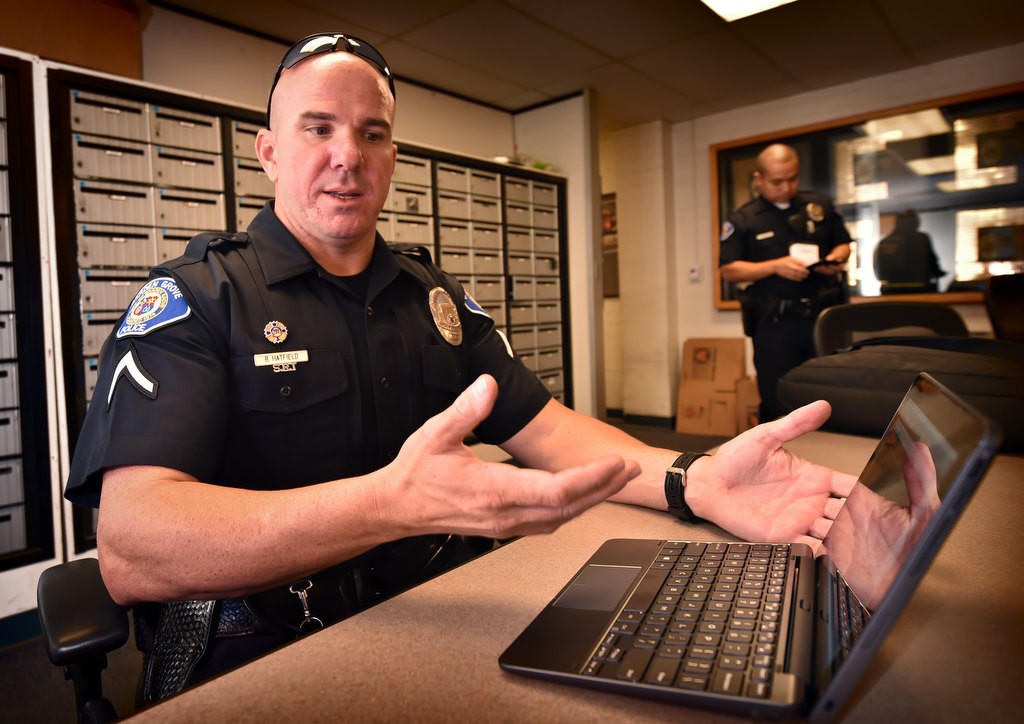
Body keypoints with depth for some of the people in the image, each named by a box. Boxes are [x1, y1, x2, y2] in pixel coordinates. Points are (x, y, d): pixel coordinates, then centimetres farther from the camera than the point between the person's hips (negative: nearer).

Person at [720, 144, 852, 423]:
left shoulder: (821, 205, 10)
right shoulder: (742, 219, 0)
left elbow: (843, 244, 18)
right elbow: (729, 270, -5)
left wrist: (835, 260, -6)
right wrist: (775, 266, -17)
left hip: (823, 314, 3)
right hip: (774, 321, -3)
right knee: (778, 403, 3)